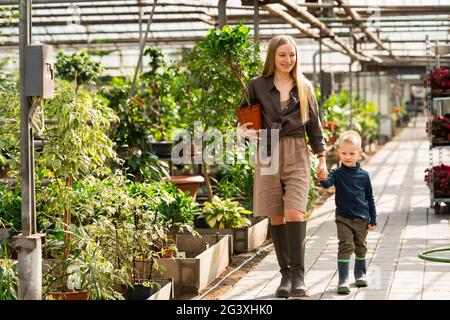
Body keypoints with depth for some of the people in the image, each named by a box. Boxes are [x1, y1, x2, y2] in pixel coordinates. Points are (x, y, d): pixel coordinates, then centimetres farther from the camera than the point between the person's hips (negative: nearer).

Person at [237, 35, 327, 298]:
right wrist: (244, 131, -5)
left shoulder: (304, 87, 10)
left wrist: (321, 157, 10)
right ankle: (286, 274, 11)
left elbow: (314, 124, 14)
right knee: (276, 217, 2)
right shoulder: (257, 85, 7)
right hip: (268, 155, 1)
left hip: (297, 155, -1)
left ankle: (298, 274, -12)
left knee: (294, 212, -15)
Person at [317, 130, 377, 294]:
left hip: (362, 219, 3)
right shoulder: (337, 174, -6)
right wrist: (323, 179, -52)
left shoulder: (363, 175, -1)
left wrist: (372, 219, 5)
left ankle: (360, 275, 36)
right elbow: (328, 183, -27)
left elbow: (370, 198, 6)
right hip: (343, 218, -3)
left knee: (361, 247, 17)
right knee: (345, 247, -11)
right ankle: (343, 281, -11)